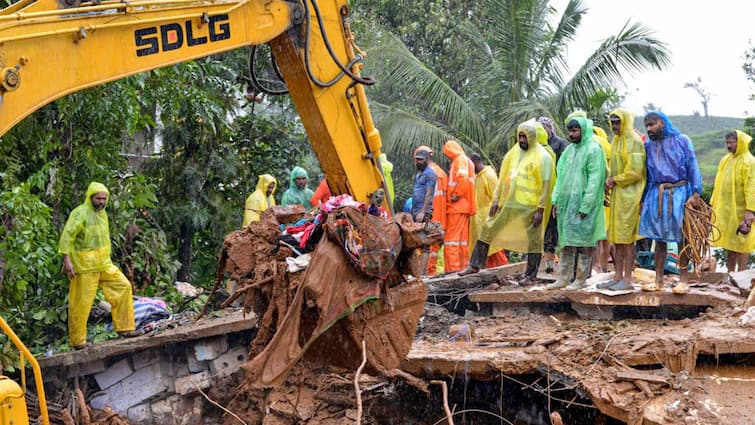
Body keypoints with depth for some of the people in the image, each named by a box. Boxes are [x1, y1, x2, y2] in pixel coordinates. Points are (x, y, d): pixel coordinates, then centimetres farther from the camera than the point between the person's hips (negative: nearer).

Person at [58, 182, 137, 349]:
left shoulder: (102, 213, 13)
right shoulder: (80, 213, -13)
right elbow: (67, 236, -20)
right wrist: (67, 260, -26)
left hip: (104, 264, 8)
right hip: (85, 266, -8)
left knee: (123, 286, 2)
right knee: (81, 303, -2)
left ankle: (125, 328, 9)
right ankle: (78, 341, 10)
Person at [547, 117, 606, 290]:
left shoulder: (593, 150, -8)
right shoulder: (570, 150, 15)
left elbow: (595, 179, -14)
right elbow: (561, 175, 19)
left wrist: (585, 206, -19)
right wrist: (556, 199, 10)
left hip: (583, 204, -8)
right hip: (567, 202, 8)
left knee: (584, 242, -1)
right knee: (566, 242, 9)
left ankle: (581, 279, 5)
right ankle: (564, 277, 15)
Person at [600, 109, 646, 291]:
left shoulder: (634, 141, -10)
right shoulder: (616, 141, 17)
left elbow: (635, 171, -17)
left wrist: (615, 180, -9)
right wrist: (610, 180, 5)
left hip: (629, 195, -9)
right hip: (616, 194, 9)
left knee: (626, 238, -6)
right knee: (617, 238, 10)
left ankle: (627, 279, -1)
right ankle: (618, 277, 15)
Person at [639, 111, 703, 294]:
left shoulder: (682, 140, 2)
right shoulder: (648, 146, 12)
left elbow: (692, 167, -2)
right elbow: (645, 174, 15)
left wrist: (695, 192, -13)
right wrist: (643, 200, 11)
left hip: (679, 194, -3)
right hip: (657, 195, 3)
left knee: (682, 238, -1)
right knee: (659, 239, 5)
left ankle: (683, 280, 5)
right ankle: (659, 280, 10)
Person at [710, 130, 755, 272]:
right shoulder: (725, 160, 12)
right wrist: (714, 204, 15)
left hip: (740, 211, -7)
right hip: (726, 210, 7)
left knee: (740, 241, -2)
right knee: (729, 241, 12)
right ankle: (730, 273, 21)